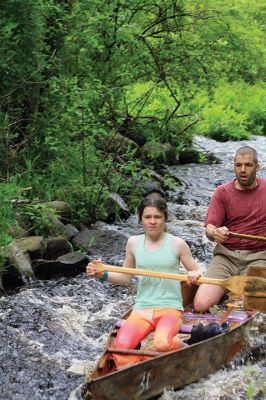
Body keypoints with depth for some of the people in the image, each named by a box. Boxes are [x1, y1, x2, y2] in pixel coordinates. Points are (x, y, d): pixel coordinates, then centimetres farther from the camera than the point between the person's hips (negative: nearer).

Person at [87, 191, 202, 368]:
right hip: (142, 308, 2)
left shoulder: (177, 244, 0)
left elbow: (197, 271, 7)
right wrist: (102, 274, 1)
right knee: (121, 345, -28)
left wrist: (195, 274, -17)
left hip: (170, 308, -2)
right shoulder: (133, 243, 8)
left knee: (162, 344, -32)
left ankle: (183, 348, 2)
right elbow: (125, 276, 18)